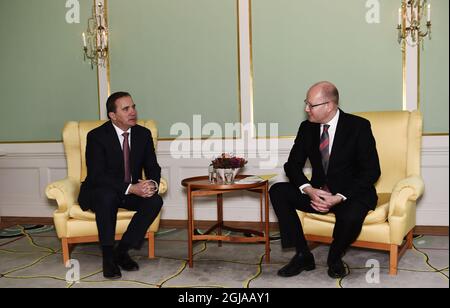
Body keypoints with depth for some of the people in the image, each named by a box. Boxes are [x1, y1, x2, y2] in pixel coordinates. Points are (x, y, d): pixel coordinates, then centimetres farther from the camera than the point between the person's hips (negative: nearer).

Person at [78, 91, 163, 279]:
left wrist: (152, 184, -25)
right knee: (107, 197, -37)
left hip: (133, 191, 4)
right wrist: (131, 188, -35)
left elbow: (153, 167, 1)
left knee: (155, 200, -24)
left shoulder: (143, 134, -2)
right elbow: (97, 176, -24)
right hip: (100, 192, -4)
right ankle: (108, 256, -20)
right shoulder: (96, 136, -16)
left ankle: (122, 251, -11)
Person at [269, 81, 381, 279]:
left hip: (351, 193, -4)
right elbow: (293, 164, 1)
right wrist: (309, 190, -20)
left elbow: (371, 171, -14)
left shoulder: (359, 126, -12)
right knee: (278, 191, -15)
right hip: (318, 192, 5)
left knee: (350, 217, -36)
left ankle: (334, 258, -1)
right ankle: (303, 255, -8)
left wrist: (339, 197, -25)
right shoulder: (307, 127, 1)